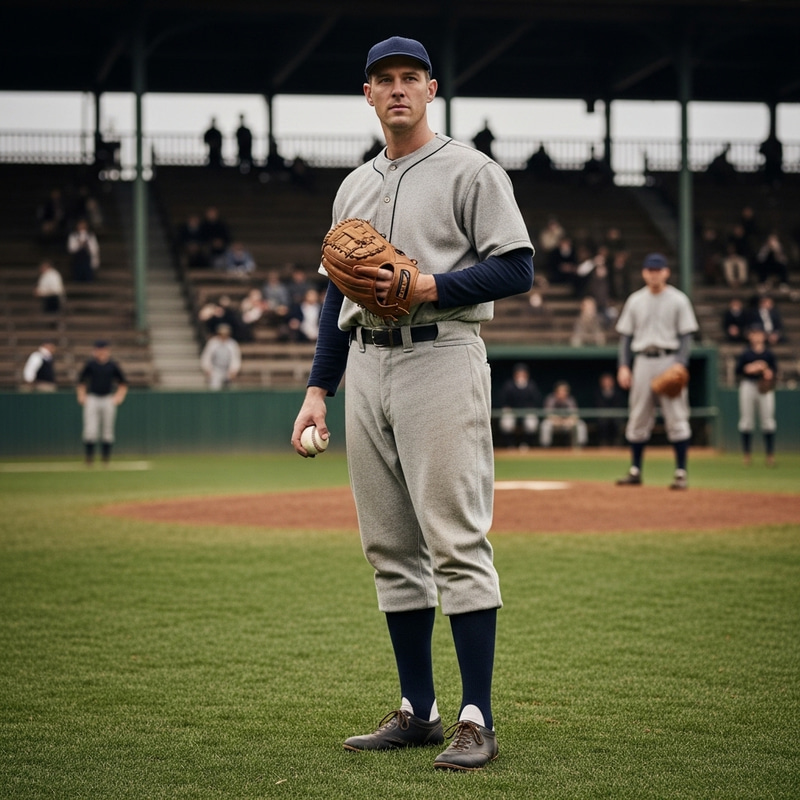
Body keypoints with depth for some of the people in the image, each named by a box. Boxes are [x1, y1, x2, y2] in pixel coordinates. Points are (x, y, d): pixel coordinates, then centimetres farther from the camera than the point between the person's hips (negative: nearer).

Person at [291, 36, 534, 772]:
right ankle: (418, 711, 15)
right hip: (367, 366, 7)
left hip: (441, 359, -7)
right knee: (391, 547, 8)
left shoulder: (471, 172, 0)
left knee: (456, 540, -11)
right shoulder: (354, 187, 20)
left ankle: (476, 720, -10)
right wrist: (318, 388, 15)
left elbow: (517, 269, -8)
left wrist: (429, 285, -17)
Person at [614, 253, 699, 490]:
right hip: (643, 361, 3)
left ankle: (681, 473, -4)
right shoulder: (635, 301, 10)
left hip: (670, 361, -3)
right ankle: (635, 471, 12)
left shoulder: (678, 300, 2)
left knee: (676, 418, -6)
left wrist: (680, 364, -13)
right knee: (638, 419, 5)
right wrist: (623, 366, 2)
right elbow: (625, 335, 12)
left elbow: (686, 336, 0)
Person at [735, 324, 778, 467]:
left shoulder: (769, 353, 4)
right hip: (748, 386, 0)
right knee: (746, 421, 3)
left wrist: (770, 373, -14)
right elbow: (738, 371, -1)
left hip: (765, 387, 0)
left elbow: (775, 370, 7)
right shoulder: (745, 353, 2)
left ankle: (770, 454, 5)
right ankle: (747, 454, 12)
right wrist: (749, 368, -17)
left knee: (768, 421, -1)